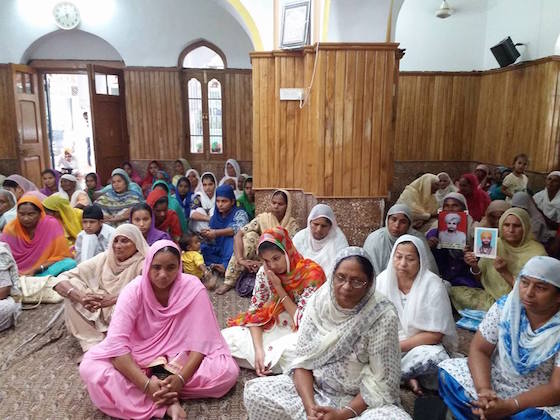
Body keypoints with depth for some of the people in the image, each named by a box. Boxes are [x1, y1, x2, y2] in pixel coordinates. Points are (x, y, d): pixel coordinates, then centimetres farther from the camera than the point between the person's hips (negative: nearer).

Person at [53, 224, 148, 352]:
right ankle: (93, 345, -13)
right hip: (98, 316, 4)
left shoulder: (144, 263, -14)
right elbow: (61, 280, -11)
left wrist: (112, 299, -40)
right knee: (71, 285, -14)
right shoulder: (103, 258, -5)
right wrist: (82, 298, -31)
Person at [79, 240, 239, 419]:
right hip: (137, 360, 1)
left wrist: (180, 379, -32)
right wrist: (146, 384, -34)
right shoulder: (133, 291, -18)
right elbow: (117, 342, -25)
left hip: (180, 360, -1)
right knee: (89, 368, -26)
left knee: (228, 371, -26)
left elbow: (201, 341, -18)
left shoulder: (193, 288, -19)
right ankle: (169, 402, -27)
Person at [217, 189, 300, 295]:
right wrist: (240, 259, -28)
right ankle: (229, 281, -19)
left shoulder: (292, 225, -9)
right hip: (260, 258, 3)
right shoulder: (262, 218, -7)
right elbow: (238, 235, -15)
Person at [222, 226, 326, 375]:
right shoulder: (264, 273, -7)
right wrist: (258, 349, -21)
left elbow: (304, 322, -19)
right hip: (272, 328, 4)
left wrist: (279, 288, -20)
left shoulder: (312, 273, -19)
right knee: (226, 336, -16)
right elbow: (254, 312, -6)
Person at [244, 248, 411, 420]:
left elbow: (381, 381, -15)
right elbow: (302, 359, -5)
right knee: (255, 392, -16)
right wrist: (309, 405, -20)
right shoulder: (318, 302, -7)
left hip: (361, 400, -1)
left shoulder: (383, 316, -18)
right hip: (313, 388, 2)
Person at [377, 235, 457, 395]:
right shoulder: (383, 279, -5)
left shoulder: (433, 285, -13)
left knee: (435, 358, -34)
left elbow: (435, 334, -12)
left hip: (421, 345, -1)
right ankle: (407, 375, -11)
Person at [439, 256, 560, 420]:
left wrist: (508, 406, -29)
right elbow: (479, 349, -7)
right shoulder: (504, 306, -11)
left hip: (539, 402, -3)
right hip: (494, 379, 4)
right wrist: (483, 389, -25)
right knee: (448, 371, -16)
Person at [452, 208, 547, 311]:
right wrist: (475, 267, -14)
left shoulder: (537, 252, -13)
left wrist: (505, 272, -23)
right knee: (455, 291, -13)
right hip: (491, 296, 5)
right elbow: (481, 279, 6)